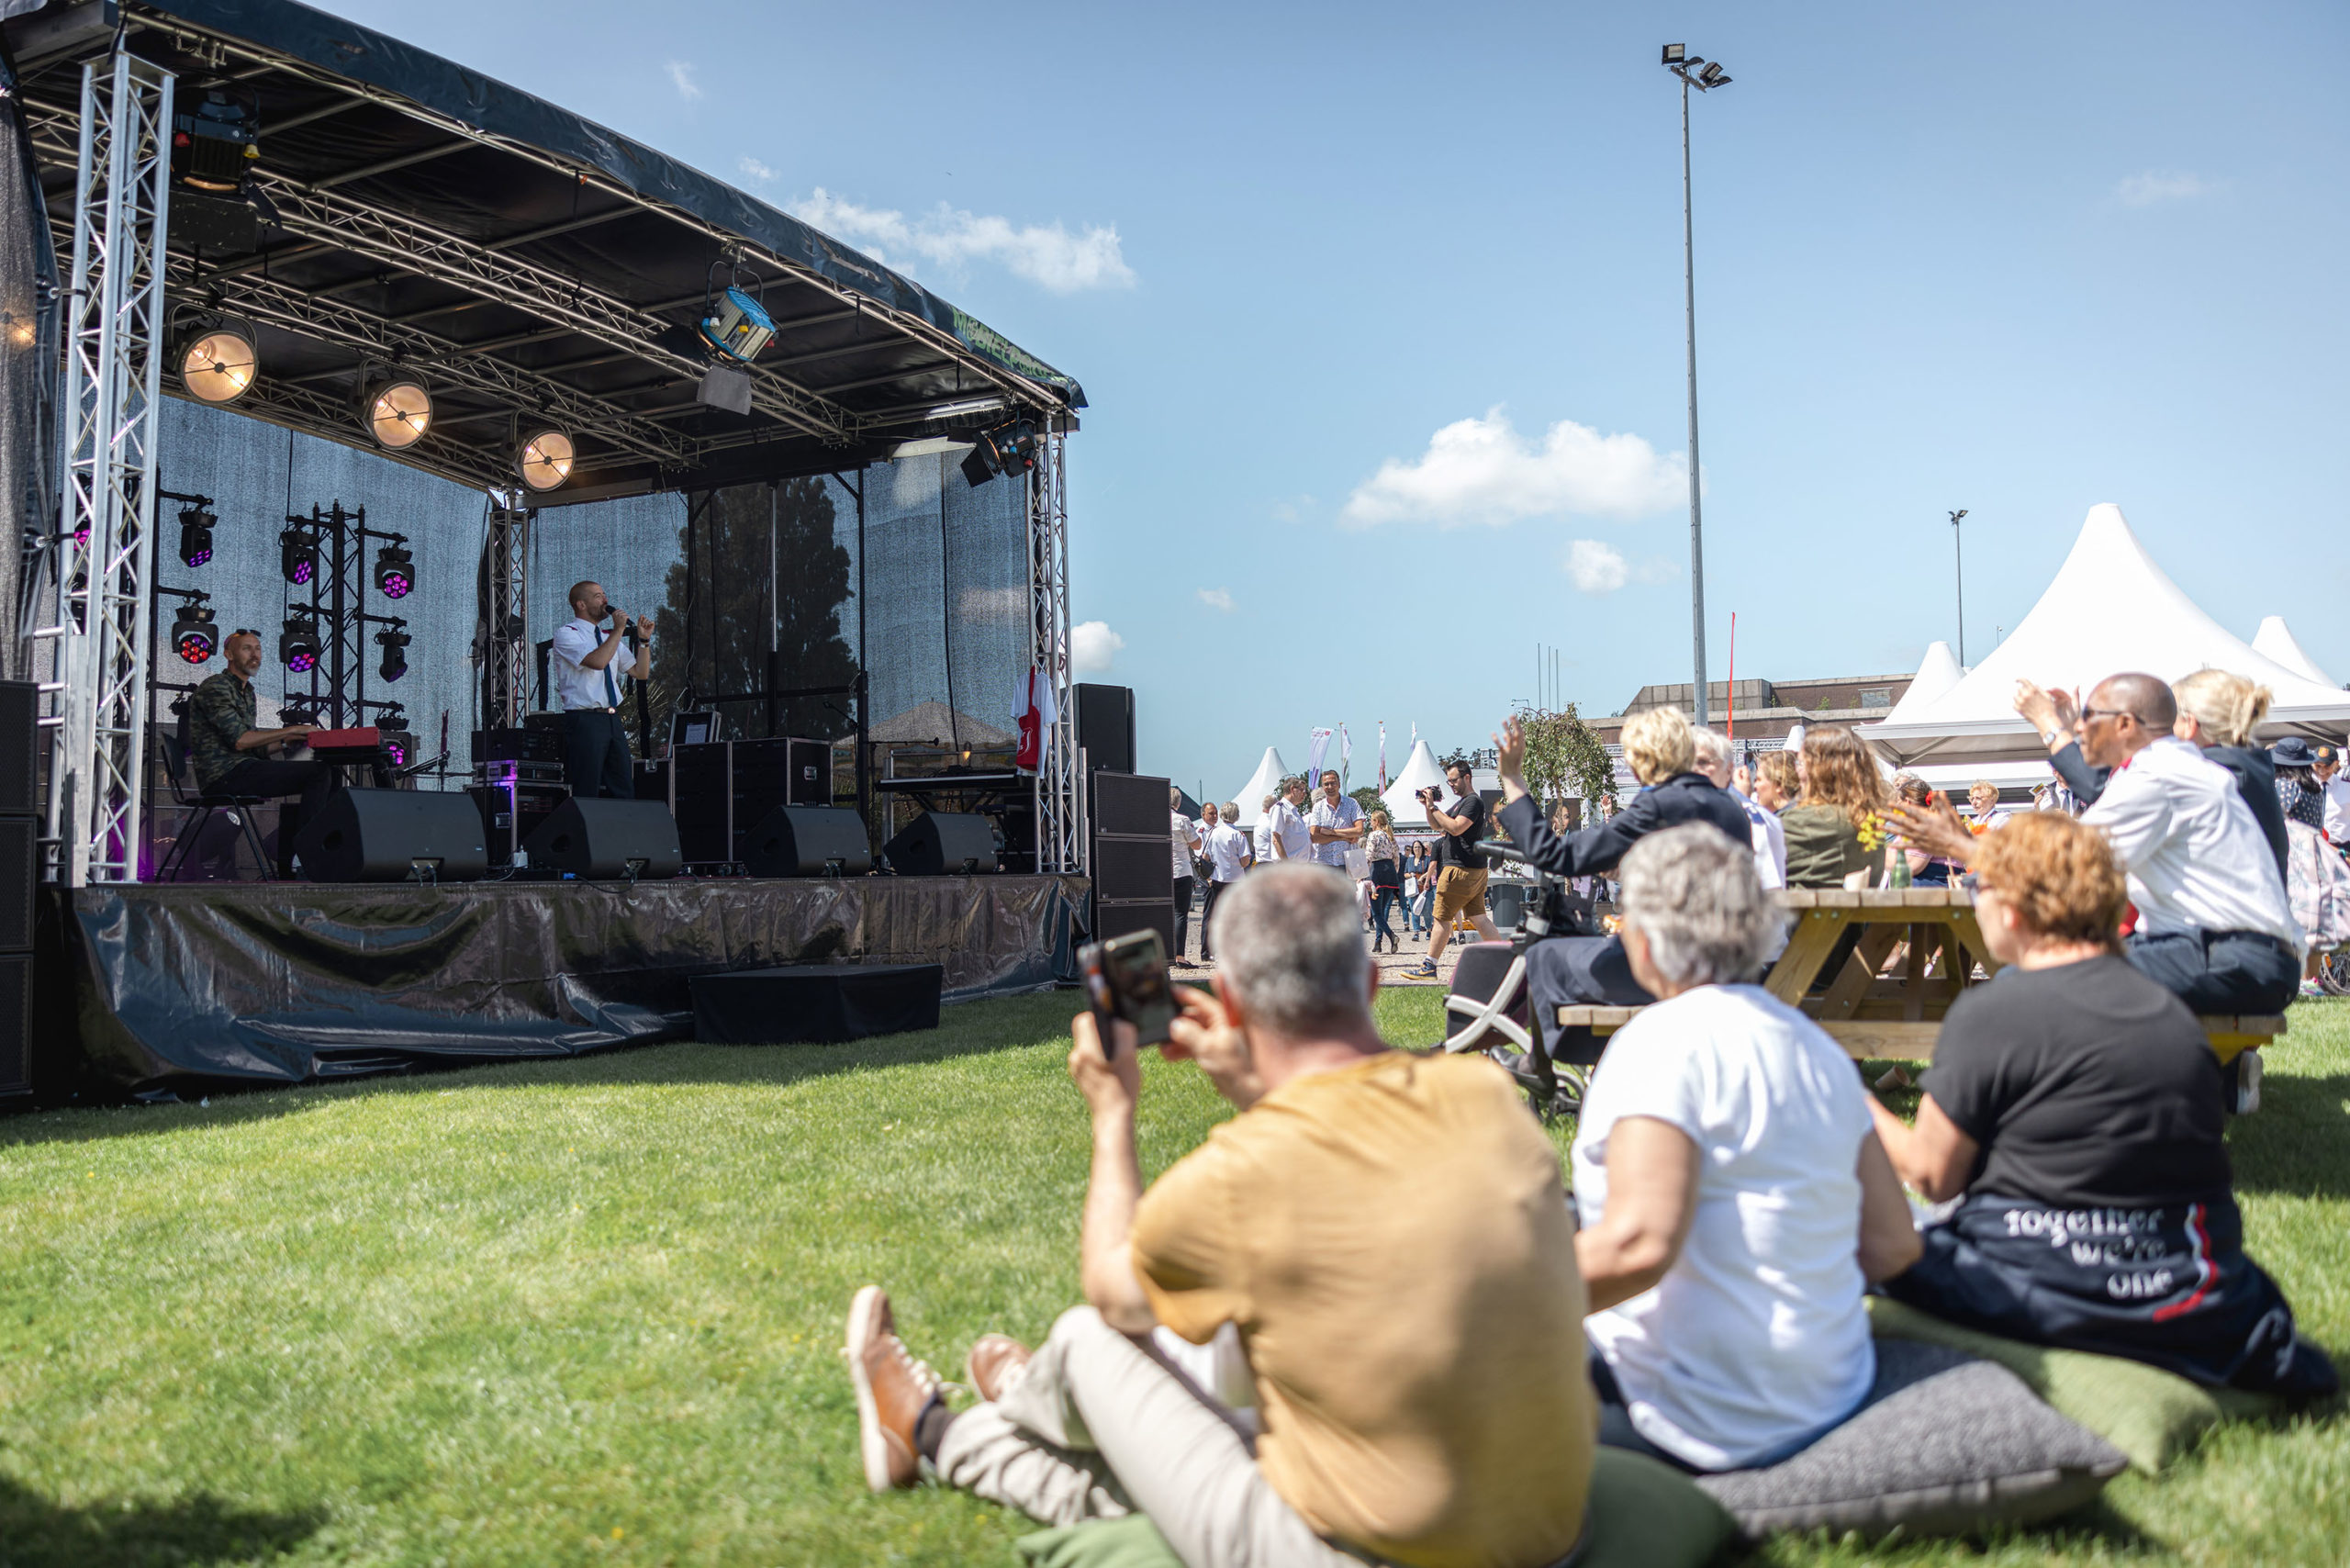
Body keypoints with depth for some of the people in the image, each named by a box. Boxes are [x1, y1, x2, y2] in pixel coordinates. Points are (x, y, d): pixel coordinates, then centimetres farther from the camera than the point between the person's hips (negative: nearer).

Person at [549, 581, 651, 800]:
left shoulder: (607, 637, 19)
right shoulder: (566, 634, -4)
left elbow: (641, 673, 19)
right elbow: (597, 662, -22)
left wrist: (644, 639, 8)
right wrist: (619, 629, -14)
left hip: (613, 720, 8)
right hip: (584, 722, -8)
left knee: (625, 793, 7)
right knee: (585, 797, -8)